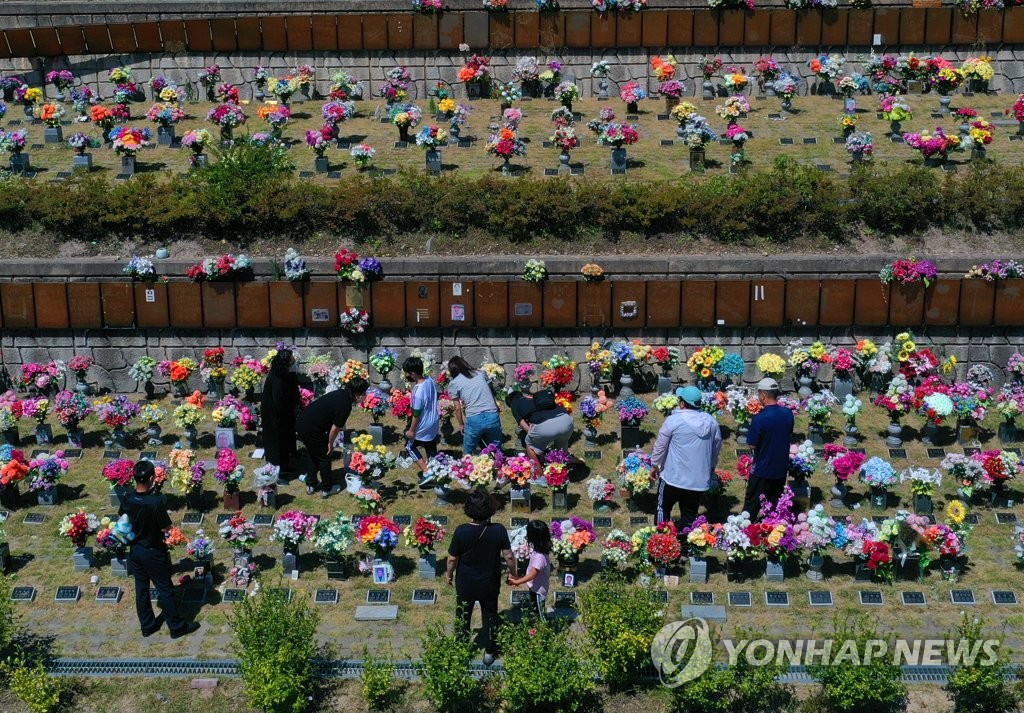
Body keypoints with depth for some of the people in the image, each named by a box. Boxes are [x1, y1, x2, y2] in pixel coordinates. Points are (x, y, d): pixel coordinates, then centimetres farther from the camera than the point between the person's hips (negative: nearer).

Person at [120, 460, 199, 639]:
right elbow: (166, 529, -20)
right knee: (165, 590, 8)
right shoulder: (156, 502, -29)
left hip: (135, 550, 6)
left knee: (141, 589, 19)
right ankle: (177, 627, 21)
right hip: (154, 552, -5)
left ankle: (147, 625, 32)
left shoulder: (127, 500, -11)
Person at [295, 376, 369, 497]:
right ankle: (326, 489, 21)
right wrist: (330, 444, 1)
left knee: (314, 456, 24)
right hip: (311, 430, -8)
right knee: (325, 457, 10)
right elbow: (335, 428, -15)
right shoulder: (345, 405, -20)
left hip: (301, 423, 8)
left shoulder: (340, 393, 6)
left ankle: (310, 485, 32)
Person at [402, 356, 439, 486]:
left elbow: (416, 414, -23)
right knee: (431, 450, 20)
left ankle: (426, 472, 7)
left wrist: (411, 430, -10)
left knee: (410, 446, 14)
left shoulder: (418, 392, -32)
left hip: (424, 427, -7)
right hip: (434, 423, 7)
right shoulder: (430, 381, -9)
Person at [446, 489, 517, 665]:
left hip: (466, 583, 0)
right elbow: (508, 556, -14)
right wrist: (513, 572, 6)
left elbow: (452, 558, -15)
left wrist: (449, 574, 6)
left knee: (463, 616, 24)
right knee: (490, 615, 23)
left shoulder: (461, 531, -26)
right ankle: (489, 652, 37)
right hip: (490, 583, 0)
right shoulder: (499, 530, -24)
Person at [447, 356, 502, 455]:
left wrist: (461, 425, 19)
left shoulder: (453, 384, 6)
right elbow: (490, 391, 14)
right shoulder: (480, 374, 14)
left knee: (468, 454, 17)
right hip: (493, 417, 3)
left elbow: (458, 408, 7)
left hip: (474, 420, -3)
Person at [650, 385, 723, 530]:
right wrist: (711, 467, 26)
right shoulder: (711, 422, 1)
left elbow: (660, 446, -4)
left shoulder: (673, 420, -12)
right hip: (700, 480, 4)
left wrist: (655, 464, 11)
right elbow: (717, 448, 11)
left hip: (674, 478, -3)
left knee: (663, 509, 16)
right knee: (690, 517, 10)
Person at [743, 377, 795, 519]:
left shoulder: (759, 419, -24)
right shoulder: (788, 414, -5)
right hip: (781, 469, 5)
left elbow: (752, 444, -15)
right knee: (775, 504, 18)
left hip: (762, 471, -5)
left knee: (751, 506, 7)